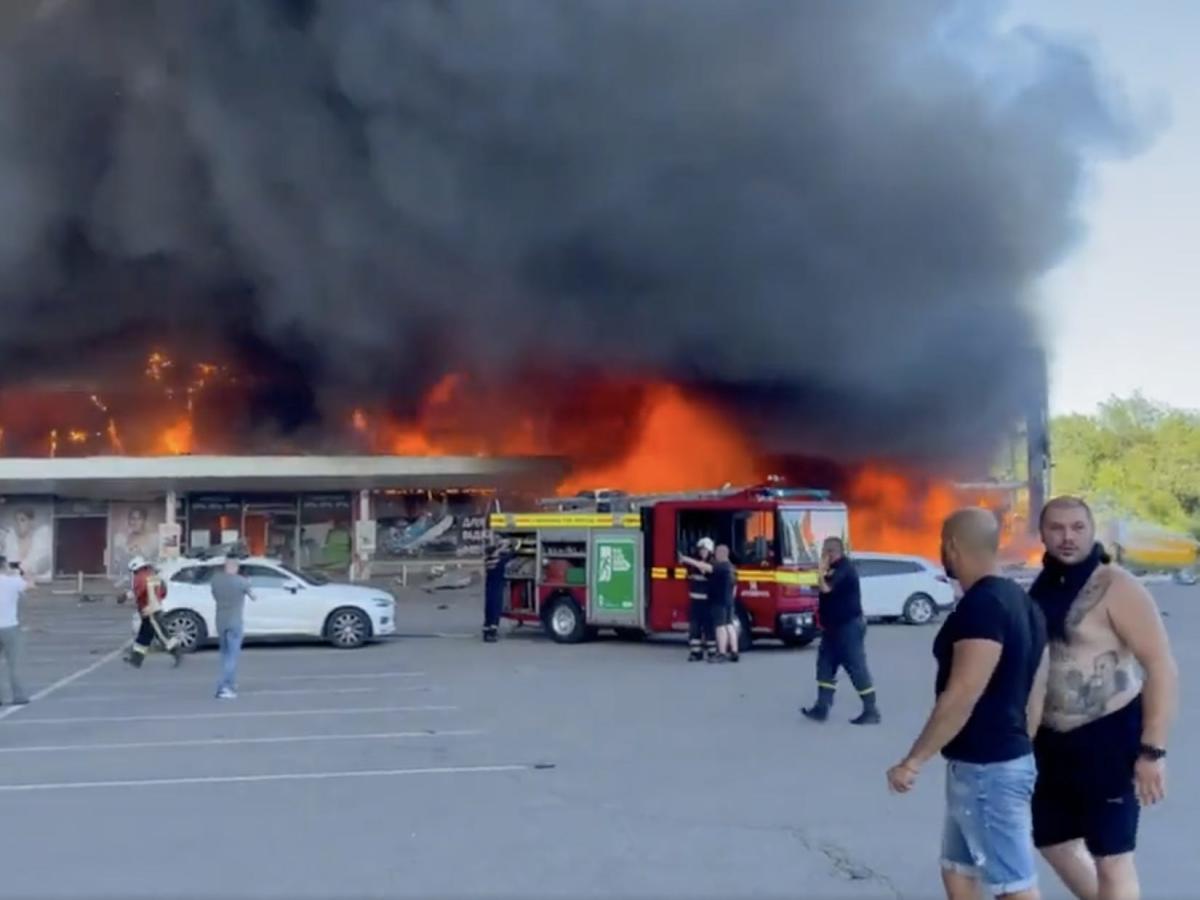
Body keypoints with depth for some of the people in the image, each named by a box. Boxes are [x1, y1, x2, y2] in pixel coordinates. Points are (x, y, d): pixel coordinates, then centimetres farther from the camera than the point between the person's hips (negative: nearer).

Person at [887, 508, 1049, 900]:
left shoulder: (981, 606, -20)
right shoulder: (1019, 601, 11)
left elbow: (962, 696, -24)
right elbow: (1034, 694, 15)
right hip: (1000, 759, 10)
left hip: (985, 769, -10)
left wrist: (913, 761, -18)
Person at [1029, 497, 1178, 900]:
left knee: (1110, 856, 3)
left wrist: (1152, 750, -21)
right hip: (1052, 741, 7)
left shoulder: (1116, 587, -15)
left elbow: (1162, 667, -18)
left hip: (1109, 737, -7)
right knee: (1055, 842, 18)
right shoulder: (1042, 589, 6)